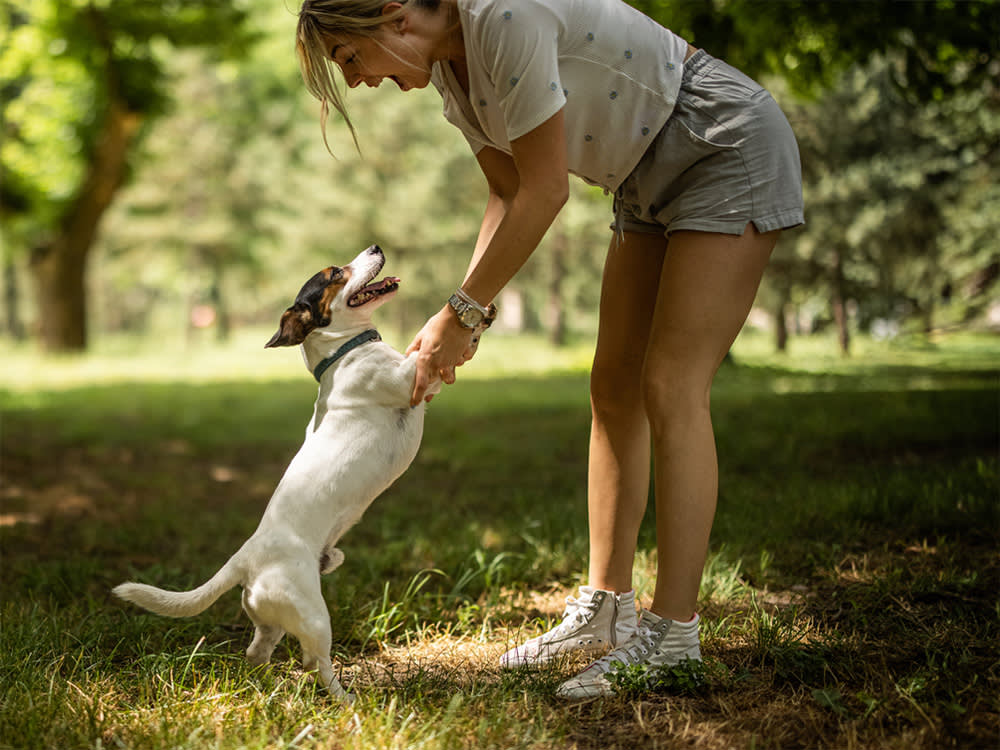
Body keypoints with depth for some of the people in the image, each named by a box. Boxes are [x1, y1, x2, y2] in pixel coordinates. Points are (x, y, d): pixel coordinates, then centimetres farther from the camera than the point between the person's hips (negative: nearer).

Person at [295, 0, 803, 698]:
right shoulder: (449, 68, 2)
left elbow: (545, 192, -26)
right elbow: (509, 194, 7)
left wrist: (461, 312, -19)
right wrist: (465, 314, -5)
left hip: (732, 150, -9)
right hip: (653, 181, 10)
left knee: (671, 391, -15)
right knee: (615, 389, 7)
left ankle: (672, 641, -12)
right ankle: (605, 612, 15)